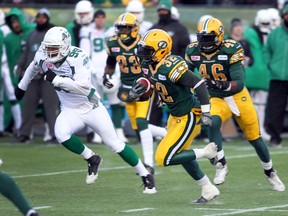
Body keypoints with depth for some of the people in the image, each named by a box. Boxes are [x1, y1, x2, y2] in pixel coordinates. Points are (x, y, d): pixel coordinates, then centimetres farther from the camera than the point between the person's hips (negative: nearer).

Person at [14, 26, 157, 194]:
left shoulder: (78, 58, -26)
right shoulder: (42, 56, -8)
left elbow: (84, 88, -36)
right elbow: (33, 68, 17)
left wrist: (56, 79, -37)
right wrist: (22, 86, 30)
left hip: (91, 108, -4)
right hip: (70, 111, 4)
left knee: (115, 143, -2)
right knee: (61, 134, -27)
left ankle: (146, 176, 14)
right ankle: (92, 159, -1)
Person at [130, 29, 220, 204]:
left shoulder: (171, 66, -28)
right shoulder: (148, 64, -1)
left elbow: (199, 84, -28)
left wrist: (206, 113, -27)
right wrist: (136, 93, -5)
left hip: (189, 117, -10)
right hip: (176, 116, 10)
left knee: (164, 158, -11)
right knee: (180, 155, 22)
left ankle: (206, 151, 2)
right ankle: (208, 190, 34)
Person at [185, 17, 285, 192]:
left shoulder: (230, 51, -24)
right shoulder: (194, 52, -10)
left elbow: (239, 83, -28)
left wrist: (223, 85, -45)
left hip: (239, 97, -2)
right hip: (217, 99, 2)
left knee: (254, 137, 9)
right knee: (213, 123, -31)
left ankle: (270, 172, 32)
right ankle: (221, 165, -16)